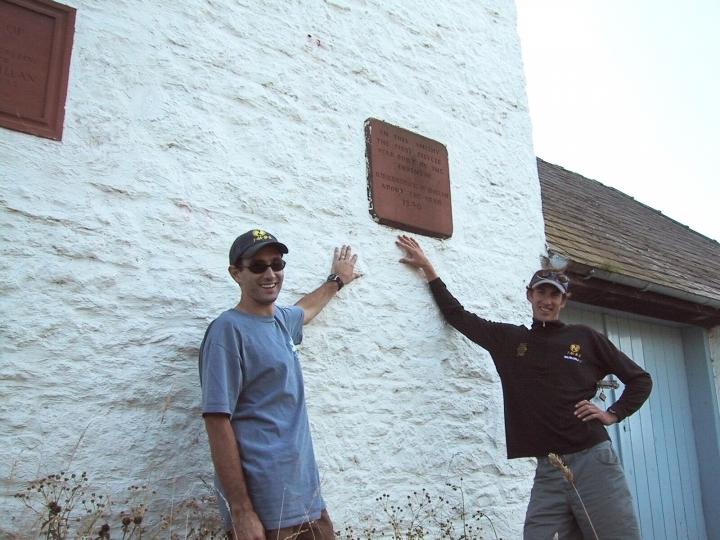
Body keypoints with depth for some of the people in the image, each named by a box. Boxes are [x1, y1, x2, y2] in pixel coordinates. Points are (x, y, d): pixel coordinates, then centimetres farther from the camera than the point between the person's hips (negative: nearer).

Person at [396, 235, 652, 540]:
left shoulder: (585, 338, 8)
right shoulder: (509, 340, 11)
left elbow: (640, 379, 16)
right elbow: (457, 315, 17)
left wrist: (613, 414, 1)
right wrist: (427, 268, 18)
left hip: (593, 462, -1)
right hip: (548, 470, 1)